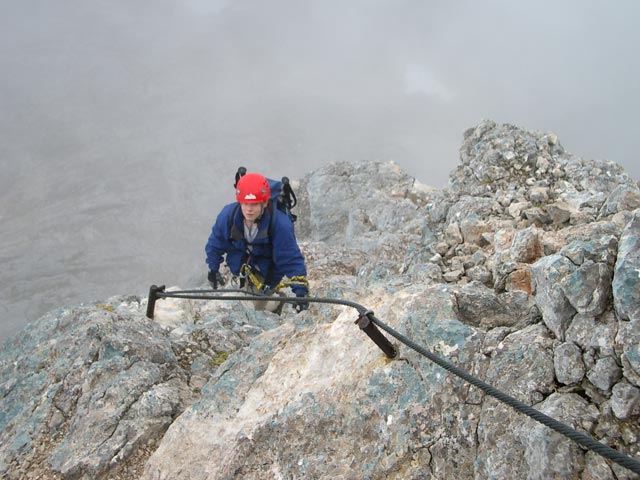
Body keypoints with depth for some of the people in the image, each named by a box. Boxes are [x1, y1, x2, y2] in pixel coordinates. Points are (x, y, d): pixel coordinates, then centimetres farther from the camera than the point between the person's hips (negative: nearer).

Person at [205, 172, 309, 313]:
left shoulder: (280, 224, -37)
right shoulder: (228, 215, -28)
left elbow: (292, 260, -31)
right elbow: (215, 243, -7)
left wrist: (301, 292, -38)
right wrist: (213, 269, 5)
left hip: (268, 269, -3)